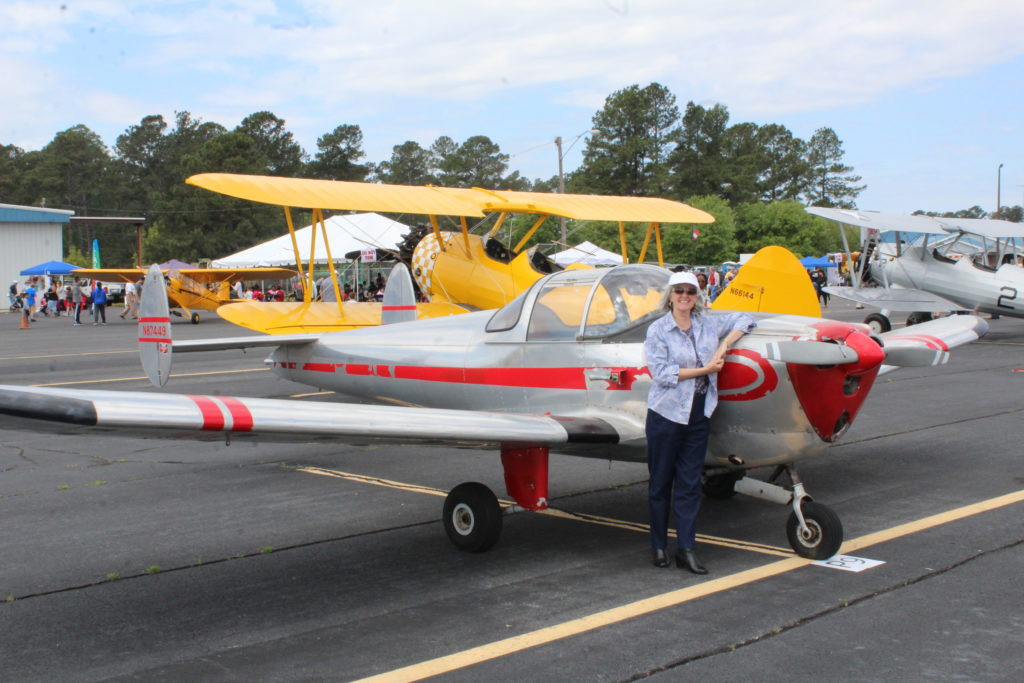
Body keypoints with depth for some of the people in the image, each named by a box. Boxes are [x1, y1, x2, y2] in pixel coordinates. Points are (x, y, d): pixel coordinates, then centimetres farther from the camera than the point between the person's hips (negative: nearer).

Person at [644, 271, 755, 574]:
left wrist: (724, 344, 1)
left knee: (690, 483, 4)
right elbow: (661, 373, -14)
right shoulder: (658, 330, -4)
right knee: (661, 482, 5)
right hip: (666, 413, -3)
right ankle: (659, 546, 18)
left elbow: (745, 318, 18)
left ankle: (686, 549, 8)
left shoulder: (708, 325, 8)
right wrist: (705, 369, -14)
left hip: (699, 414, 4)